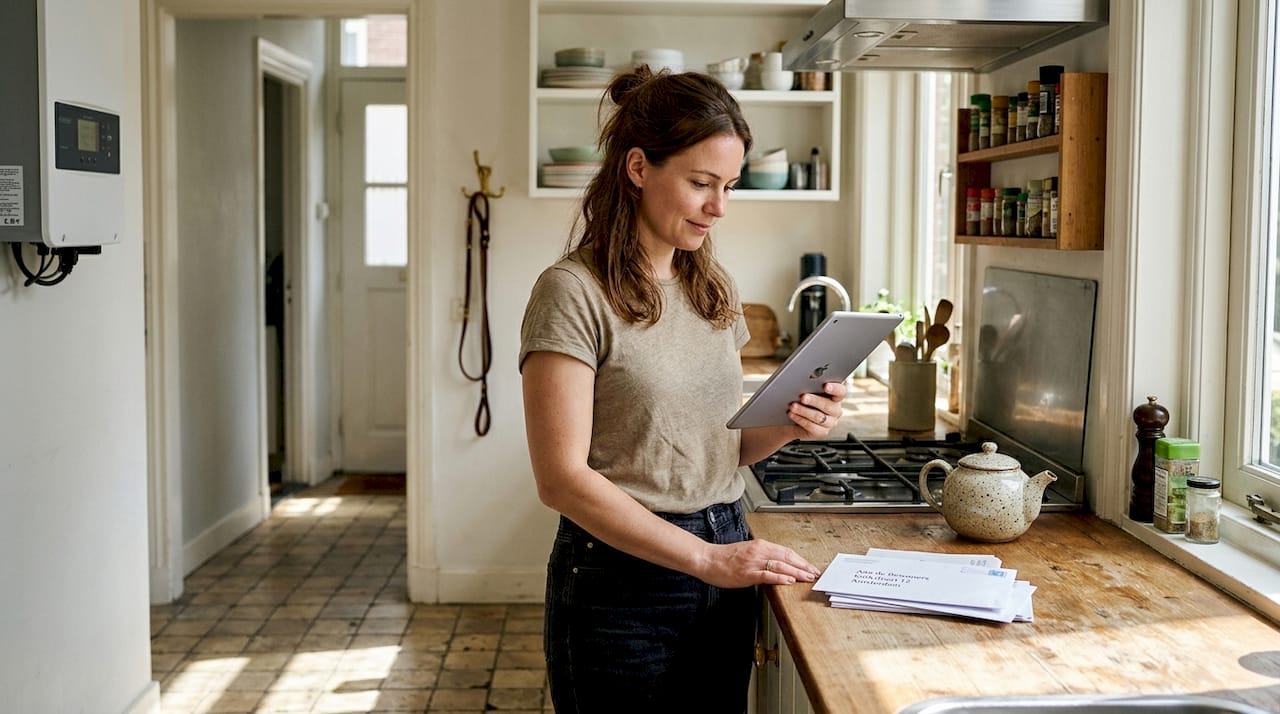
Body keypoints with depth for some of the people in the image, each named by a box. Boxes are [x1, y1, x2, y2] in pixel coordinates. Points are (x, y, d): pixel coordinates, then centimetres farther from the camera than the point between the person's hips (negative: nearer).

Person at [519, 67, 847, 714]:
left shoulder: (714, 289, 9)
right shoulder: (574, 291, -13)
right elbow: (563, 477, -18)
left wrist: (787, 427, -6)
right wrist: (707, 558, -21)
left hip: (723, 556, 7)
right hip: (623, 580, -6)